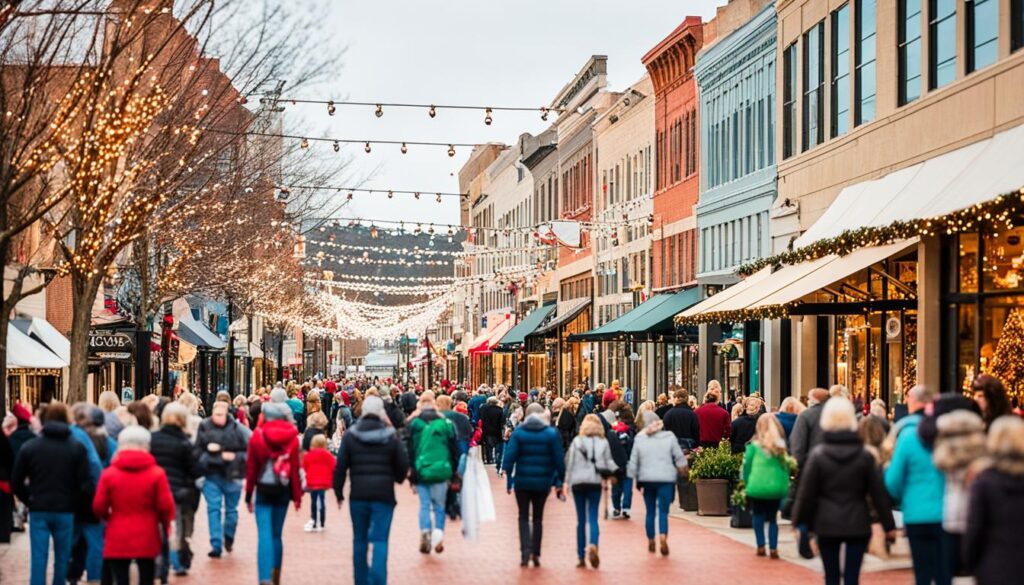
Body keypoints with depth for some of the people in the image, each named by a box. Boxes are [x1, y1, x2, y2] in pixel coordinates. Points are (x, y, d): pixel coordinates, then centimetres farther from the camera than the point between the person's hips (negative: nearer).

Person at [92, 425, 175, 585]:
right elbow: (166, 506, -5)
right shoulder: (156, 473, -5)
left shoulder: (109, 473, -3)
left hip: (117, 541, 0)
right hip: (147, 540, 0)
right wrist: (166, 526, 15)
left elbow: (98, 507, -1)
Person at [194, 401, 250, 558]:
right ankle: (216, 545, -1)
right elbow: (196, 450, -2)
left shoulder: (236, 428, -8)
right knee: (213, 508, -4)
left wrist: (236, 457, -19)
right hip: (211, 475, 0)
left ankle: (229, 538, 37)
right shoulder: (204, 428, -3)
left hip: (231, 475, 0)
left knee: (231, 508, 13)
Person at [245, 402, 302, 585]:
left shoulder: (258, 435, -4)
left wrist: (249, 494, 5)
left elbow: (251, 467, -2)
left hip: (264, 489, -2)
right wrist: (297, 495, 2)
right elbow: (295, 467, -3)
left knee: (264, 535, -7)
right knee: (276, 534, 15)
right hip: (283, 489, 2)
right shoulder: (292, 436, -1)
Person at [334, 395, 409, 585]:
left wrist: (338, 492, 7)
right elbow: (403, 466, 3)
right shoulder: (390, 436, -1)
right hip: (383, 494, -1)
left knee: (360, 539, 14)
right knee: (380, 540, -3)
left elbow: (340, 466, -1)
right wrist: (397, 478, 25)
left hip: (358, 494, 1)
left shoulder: (350, 436, 0)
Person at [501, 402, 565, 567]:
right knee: (538, 518, 14)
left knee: (523, 517, 8)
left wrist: (509, 479, -4)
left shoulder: (518, 432, -4)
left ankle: (525, 551, -9)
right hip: (543, 482, 1)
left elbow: (509, 457, -9)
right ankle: (536, 554, 11)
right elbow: (559, 460, -4)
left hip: (522, 481, -1)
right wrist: (559, 482, 4)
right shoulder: (552, 433, -3)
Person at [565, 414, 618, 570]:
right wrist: (614, 471, 20)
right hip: (595, 482, 0)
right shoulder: (603, 443, 2)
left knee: (581, 520, 7)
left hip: (578, 482, 0)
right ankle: (593, 545, -28)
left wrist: (567, 481, 6)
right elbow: (608, 462, 0)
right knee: (593, 517, 0)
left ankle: (581, 557, 7)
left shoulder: (577, 441, 1)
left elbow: (569, 462, 0)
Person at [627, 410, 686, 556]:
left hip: (647, 479, 2)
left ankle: (651, 541, 20)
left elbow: (633, 462, 3)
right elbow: (679, 457, 3)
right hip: (666, 479, -2)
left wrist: (634, 478, 13)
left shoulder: (639, 439, 2)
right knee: (663, 512, -4)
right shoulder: (669, 437, -2)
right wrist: (682, 470, 21)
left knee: (650, 512, 13)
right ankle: (663, 538, -25)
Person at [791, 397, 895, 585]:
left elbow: (806, 492, -4)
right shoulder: (864, 455, -2)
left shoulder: (818, 455, -5)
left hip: (827, 524, 0)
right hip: (858, 524, 0)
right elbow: (878, 492, 1)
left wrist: (799, 521, 7)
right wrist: (888, 525, 8)